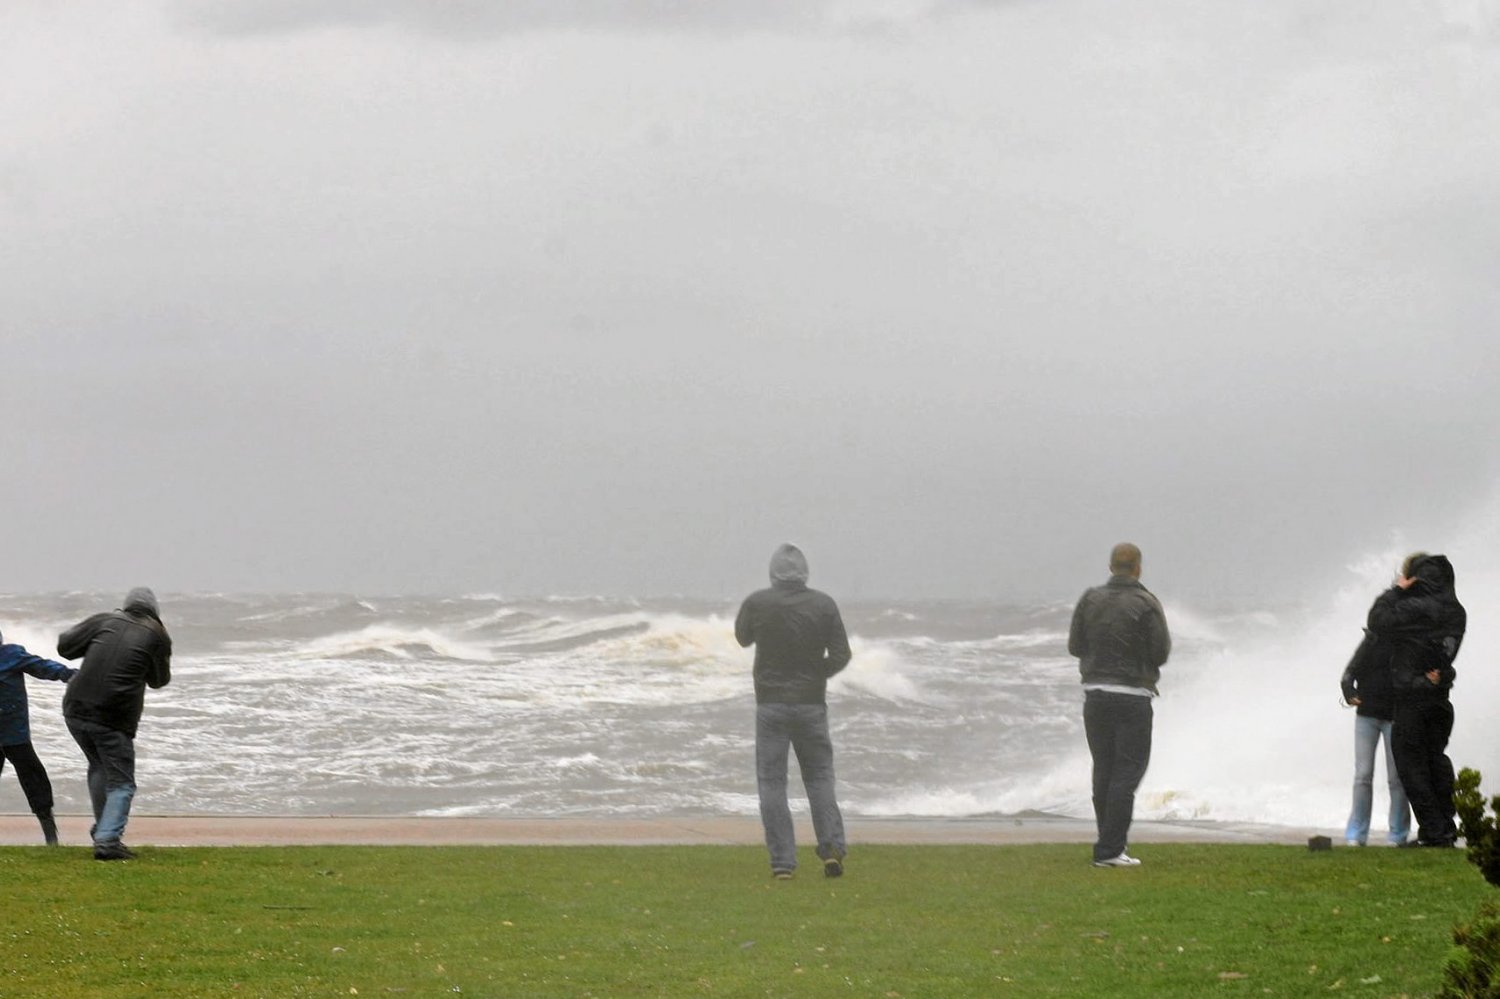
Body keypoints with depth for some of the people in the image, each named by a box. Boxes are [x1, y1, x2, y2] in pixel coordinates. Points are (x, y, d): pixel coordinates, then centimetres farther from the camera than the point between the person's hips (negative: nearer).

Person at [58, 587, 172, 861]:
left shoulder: (104, 620, 6)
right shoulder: (157, 637, 2)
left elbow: (65, 645, 8)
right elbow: (159, 680, 16)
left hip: (76, 710, 4)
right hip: (115, 720, -4)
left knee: (99, 767, 25)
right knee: (121, 782, 4)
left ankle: (103, 830, 29)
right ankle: (107, 840, -12)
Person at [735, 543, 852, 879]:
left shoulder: (757, 604, -8)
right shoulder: (824, 605, -5)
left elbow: (742, 638, 12)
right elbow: (840, 655, -2)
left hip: (770, 703, -1)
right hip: (811, 703, 1)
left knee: (771, 782, 4)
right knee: (819, 777, 14)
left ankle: (782, 861, -1)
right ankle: (832, 846, -3)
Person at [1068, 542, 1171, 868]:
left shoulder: (1090, 600, 1)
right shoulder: (1145, 604, -10)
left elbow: (1075, 646, 5)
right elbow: (1161, 652, -10)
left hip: (1095, 694, 4)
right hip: (1132, 697, -4)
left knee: (1103, 770, 14)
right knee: (1128, 771, -1)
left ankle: (1110, 843, 20)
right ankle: (1110, 850, -7)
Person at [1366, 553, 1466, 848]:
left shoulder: (1417, 608, -20)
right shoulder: (1456, 612, 3)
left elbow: (1379, 622, -16)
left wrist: (1396, 591, -5)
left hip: (1412, 699, -7)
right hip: (1441, 698, 7)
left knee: (1412, 765, 0)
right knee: (1437, 760, 18)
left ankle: (1433, 829, -4)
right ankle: (1446, 827, 17)